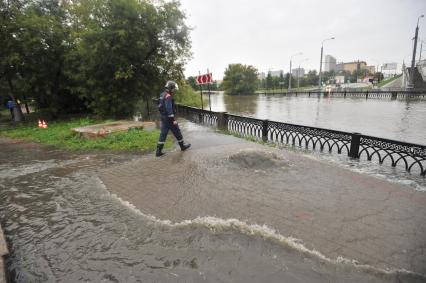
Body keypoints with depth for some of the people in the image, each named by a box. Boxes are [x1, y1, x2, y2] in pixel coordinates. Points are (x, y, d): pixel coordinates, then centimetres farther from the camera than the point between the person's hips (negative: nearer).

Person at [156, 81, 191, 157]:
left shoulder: (162, 95, 12)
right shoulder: (168, 96, -18)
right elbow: (169, 109, -24)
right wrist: (173, 120, -22)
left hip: (163, 118, 9)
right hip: (169, 119, -9)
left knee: (163, 134, 8)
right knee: (177, 132, 8)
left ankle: (158, 151, 7)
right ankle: (182, 146, 25)